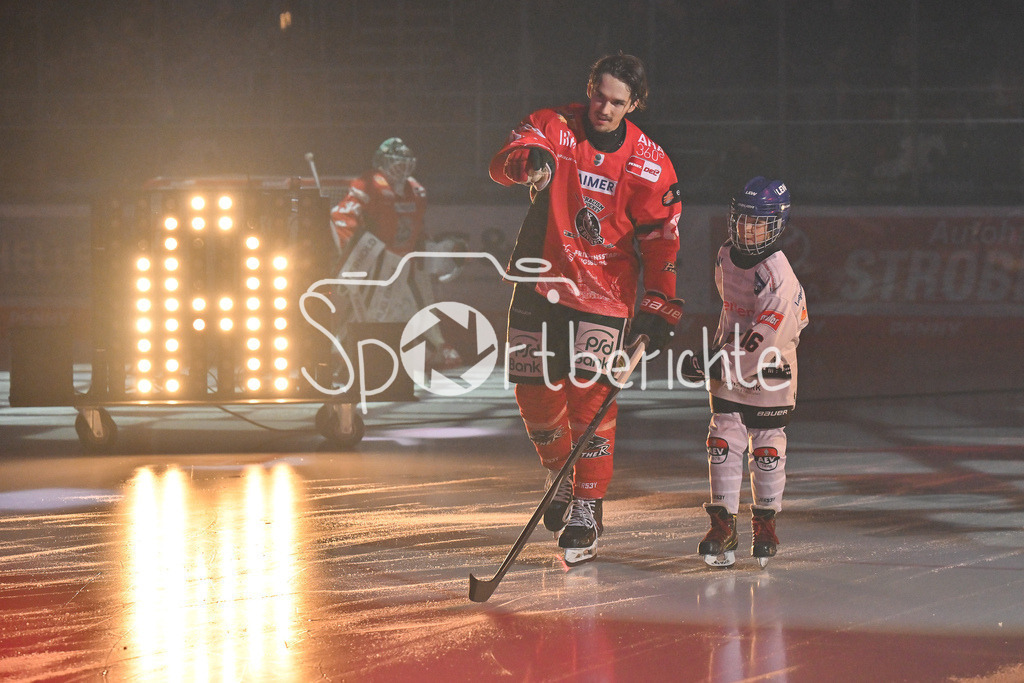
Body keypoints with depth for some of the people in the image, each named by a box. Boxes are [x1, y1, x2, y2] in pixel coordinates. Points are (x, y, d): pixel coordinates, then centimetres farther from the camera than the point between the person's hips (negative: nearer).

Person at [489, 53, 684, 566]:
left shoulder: (650, 165, -5)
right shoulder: (553, 127, -5)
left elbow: (660, 240, 0)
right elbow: (503, 163, -23)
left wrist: (657, 308, -5)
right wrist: (529, 160, -47)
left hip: (603, 296, -2)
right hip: (540, 283, 2)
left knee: (590, 399, -10)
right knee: (534, 392, 7)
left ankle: (587, 507, -1)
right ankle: (561, 473, 34)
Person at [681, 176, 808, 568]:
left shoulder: (777, 276, -22)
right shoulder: (727, 256, 2)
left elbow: (762, 337, -27)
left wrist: (720, 361, -26)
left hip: (769, 373, -5)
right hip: (728, 372, 5)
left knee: (766, 450, 4)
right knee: (724, 443, -4)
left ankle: (765, 524, 21)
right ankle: (723, 529, -1)